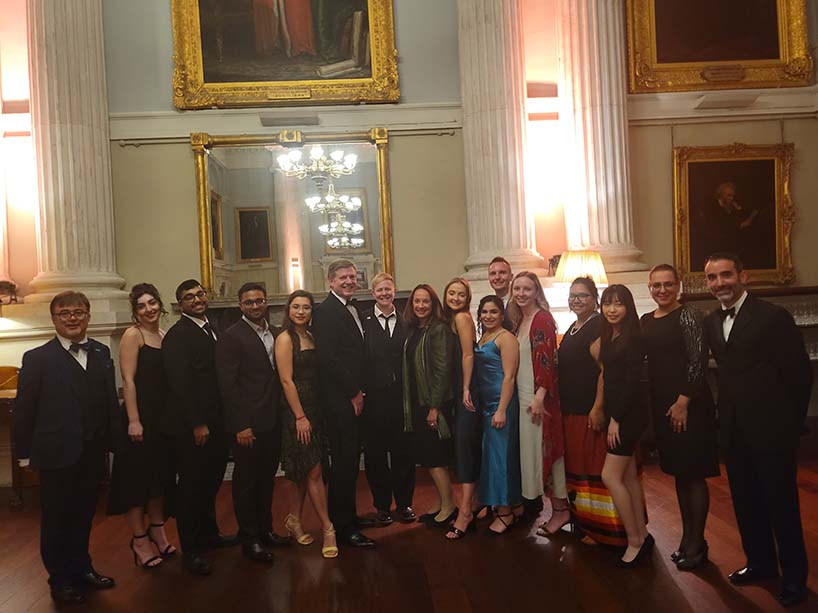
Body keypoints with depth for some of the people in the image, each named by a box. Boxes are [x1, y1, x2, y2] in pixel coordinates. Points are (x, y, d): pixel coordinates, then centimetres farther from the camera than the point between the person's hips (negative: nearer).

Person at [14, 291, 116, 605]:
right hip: (57, 453, -3)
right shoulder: (37, 358, -7)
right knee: (56, 518, 12)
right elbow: (24, 409, -6)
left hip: (93, 451, 4)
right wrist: (25, 452, -5)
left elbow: (110, 400, 3)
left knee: (84, 514, 18)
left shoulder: (101, 353, 4)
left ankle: (81, 568, 38)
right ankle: (60, 579, 30)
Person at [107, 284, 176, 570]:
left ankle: (157, 532, 31)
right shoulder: (133, 335, -10)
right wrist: (134, 421, -20)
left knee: (160, 475, 16)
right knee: (137, 477, 4)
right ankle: (140, 540, 17)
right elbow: (128, 380, -15)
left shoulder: (165, 336, 9)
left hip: (163, 416, 7)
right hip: (140, 415, -7)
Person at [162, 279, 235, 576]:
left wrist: (222, 420, 10)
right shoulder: (178, 335, -12)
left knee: (211, 480, 18)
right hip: (191, 425, -8)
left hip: (215, 421, 8)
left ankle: (208, 533, 35)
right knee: (191, 485, 2)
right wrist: (197, 424, -18)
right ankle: (191, 551, 15)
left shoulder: (211, 329, 13)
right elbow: (181, 384, -17)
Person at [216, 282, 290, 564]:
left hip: (273, 421, 7)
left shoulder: (274, 333, 10)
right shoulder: (231, 337, -9)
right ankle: (250, 539, 19)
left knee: (267, 477, 18)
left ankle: (265, 529, 33)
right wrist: (240, 426, -16)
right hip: (248, 424, -6)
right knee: (246, 480, 6)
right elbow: (228, 384, -13)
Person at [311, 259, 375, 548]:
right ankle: (342, 526, 8)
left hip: (356, 397, 9)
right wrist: (354, 393, -13)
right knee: (343, 460, -3)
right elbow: (328, 358, -18)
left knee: (351, 458, 16)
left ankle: (349, 515, 29)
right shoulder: (325, 311, -11)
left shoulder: (355, 307, 16)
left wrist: (360, 391, 10)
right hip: (340, 399, -8)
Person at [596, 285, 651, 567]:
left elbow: (632, 381, -17)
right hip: (616, 414, 8)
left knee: (610, 476, -7)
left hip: (628, 414, -8)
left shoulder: (633, 337, -12)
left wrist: (616, 419, -15)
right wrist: (610, 416, 8)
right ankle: (642, 535, 21)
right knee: (628, 476, 12)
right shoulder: (608, 337, 12)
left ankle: (635, 540, 5)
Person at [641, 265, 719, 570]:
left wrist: (683, 401, -18)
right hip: (662, 403, 7)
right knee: (678, 472, 15)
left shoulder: (688, 315, -9)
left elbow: (698, 360, -15)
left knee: (694, 474, 2)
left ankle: (697, 542, 15)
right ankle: (687, 536, 27)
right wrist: (653, 402, 7)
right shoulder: (646, 321, 11)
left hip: (690, 403, -6)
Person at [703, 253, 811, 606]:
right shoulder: (711, 322, 6)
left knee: (781, 503, 8)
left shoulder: (773, 316, -13)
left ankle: (794, 575, 25)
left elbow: (800, 372, -10)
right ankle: (760, 563, 33)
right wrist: (727, 415, 7)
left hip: (771, 429, -6)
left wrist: (791, 422, -5)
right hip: (734, 430, 6)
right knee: (746, 502, 16)